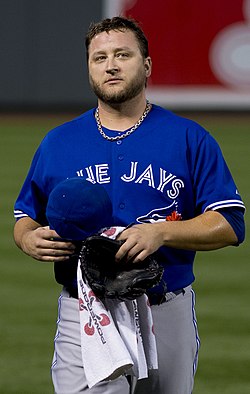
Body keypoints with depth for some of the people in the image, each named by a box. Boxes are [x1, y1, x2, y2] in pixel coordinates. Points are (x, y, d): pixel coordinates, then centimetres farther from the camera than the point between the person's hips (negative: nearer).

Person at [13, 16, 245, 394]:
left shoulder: (189, 139, 2)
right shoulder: (58, 142, 10)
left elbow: (230, 226, -4)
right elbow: (26, 217, 18)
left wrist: (161, 232, -20)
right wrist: (30, 240, -6)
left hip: (168, 317, 0)